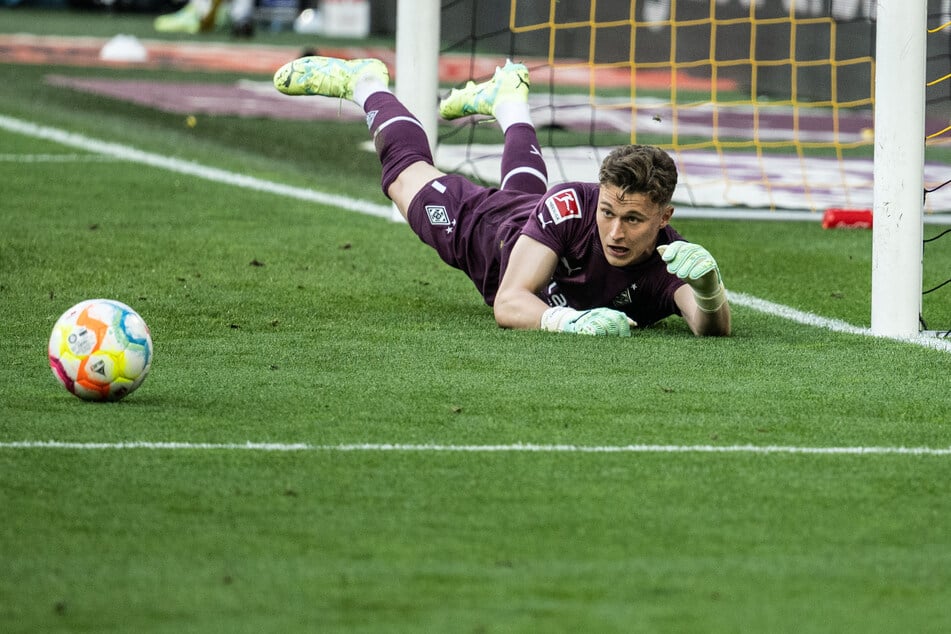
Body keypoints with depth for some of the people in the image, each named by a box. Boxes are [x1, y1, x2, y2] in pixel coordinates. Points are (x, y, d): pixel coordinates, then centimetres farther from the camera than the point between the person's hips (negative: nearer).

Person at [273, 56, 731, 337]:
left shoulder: (671, 262, -45)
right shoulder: (571, 205, -47)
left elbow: (714, 329, -58)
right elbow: (509, 303, -48)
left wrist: (708, 288, -79)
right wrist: (564, 320, -67)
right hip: (489, 228, -3)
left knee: (523, 184, 40)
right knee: (411, 175, 27)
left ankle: (507, 97, 69)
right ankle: (366, 83, 54)